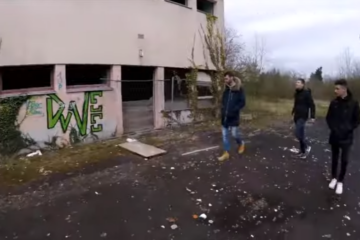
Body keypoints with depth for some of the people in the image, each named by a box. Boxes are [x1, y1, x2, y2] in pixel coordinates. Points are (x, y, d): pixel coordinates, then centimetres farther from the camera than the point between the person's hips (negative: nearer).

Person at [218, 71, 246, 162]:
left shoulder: (239, 89, -9)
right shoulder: (226, 89, 8)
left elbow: (242, 103, -11)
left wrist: (233, 111, -19)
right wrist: (223, 109, 2)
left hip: (234, 116, -5)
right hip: (225, 116, 6)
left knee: (234, 133, 3)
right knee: (225, 135, 7)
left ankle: (241, 143, 35)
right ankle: (226, 153, 17)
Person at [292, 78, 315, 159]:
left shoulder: (306, 93, -13)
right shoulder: (296, 93, 10)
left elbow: (312, 105, -14)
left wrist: (312, 116, -18)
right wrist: (293, 113, 20)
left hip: (303, 117, -8)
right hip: (297, 116, 8)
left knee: (298, 133, -12)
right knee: (300, 133, 12)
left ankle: (307, 147, 9)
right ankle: (302, 151, 21)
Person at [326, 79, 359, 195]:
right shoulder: (334, 102, -1)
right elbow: (328, 118, 7)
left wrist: (348, 129, -13)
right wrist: (333, 128, -7)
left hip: (346, 137, -2)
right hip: (334, 136, 2)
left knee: (344, 160, 4)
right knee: (334, 158, 12)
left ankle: (340, 181, 18)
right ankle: (334, 178, 28)